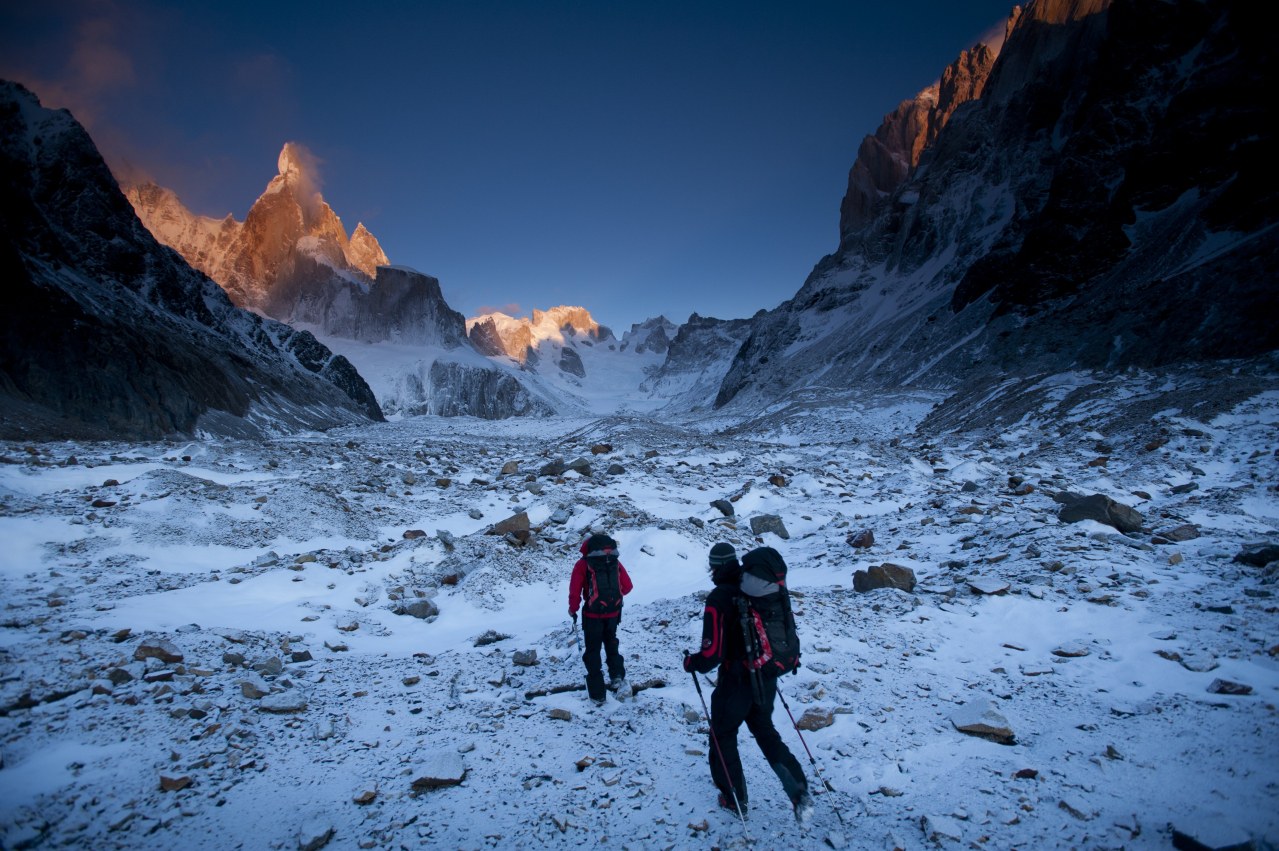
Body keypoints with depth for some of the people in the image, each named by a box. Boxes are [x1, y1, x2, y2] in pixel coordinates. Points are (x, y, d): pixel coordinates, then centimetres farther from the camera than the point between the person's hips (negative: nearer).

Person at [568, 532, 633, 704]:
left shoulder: (583, 564, -7)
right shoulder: (615, 562, 3)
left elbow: (575, 591, -11)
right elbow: (627, 587, 6)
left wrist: (573, 609, 6)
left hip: (592, 614, -3)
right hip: (613, 613, 3)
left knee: (592, 651, 12)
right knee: (611, 644, 27)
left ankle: (597, 694, 15)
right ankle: (617, 675, 11)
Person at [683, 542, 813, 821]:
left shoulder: (719, 599, -22)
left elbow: (713, 652, -24)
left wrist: (691, 663, -4)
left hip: (736, 680, -6)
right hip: (767, 678, 6)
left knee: (723, 736, 19)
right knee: (765, 730, 28)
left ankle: (734, 798, 31)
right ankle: (799, 792, 20)